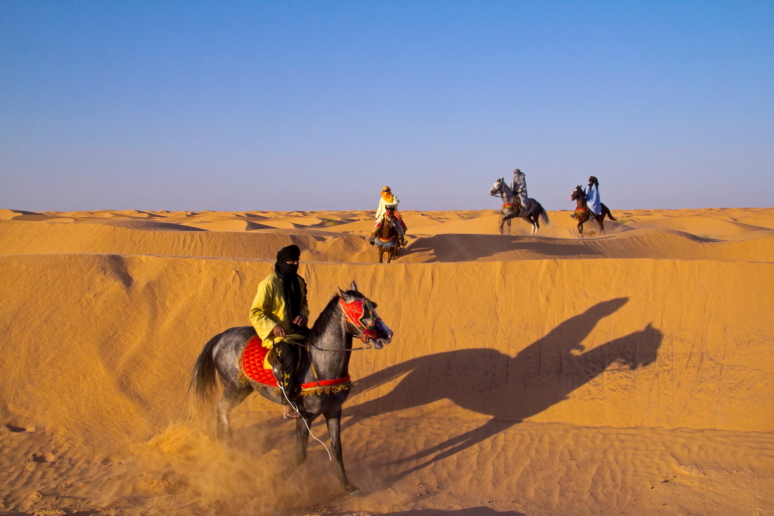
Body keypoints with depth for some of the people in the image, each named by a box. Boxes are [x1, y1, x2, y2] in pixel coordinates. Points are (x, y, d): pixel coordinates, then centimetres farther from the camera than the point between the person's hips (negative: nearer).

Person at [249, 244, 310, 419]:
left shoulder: (299, 282, 8)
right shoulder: (269, 284, -13)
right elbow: (255, 313, -12)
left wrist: (303, 315, -2)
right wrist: (273, 326, -26)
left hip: (296, 329, 8)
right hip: (275, 333, -7)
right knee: (289, 357, -31)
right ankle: (288, 407, -22)